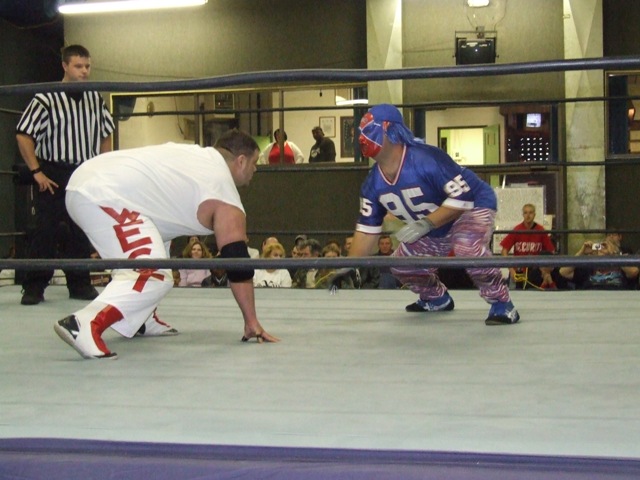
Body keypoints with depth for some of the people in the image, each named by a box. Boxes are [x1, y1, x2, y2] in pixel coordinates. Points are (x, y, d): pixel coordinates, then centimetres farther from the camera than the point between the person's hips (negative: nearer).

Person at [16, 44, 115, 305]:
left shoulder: (96, 98, 5)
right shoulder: (46, 98, -11)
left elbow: (106, 134, 17)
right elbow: (23, 134, -9)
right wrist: (37, 172, -11)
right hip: (54, 175, -4)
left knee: (82, 232, 7)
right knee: (46, 230, -5)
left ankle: (80, 284, 16)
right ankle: (33, 287, 2)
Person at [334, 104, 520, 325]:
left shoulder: (425, 159, -33)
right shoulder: (373, 184, -10)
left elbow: (463, 197, -31)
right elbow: (367, 228, -3)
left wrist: (425, 224, -37)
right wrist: (348, 267, -9)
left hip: (473, 205, -8)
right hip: (432, 230, 8)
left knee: (467, 248, -37)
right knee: (401, 265, 5)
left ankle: (501, 303, -18)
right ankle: (437, 299, 33)